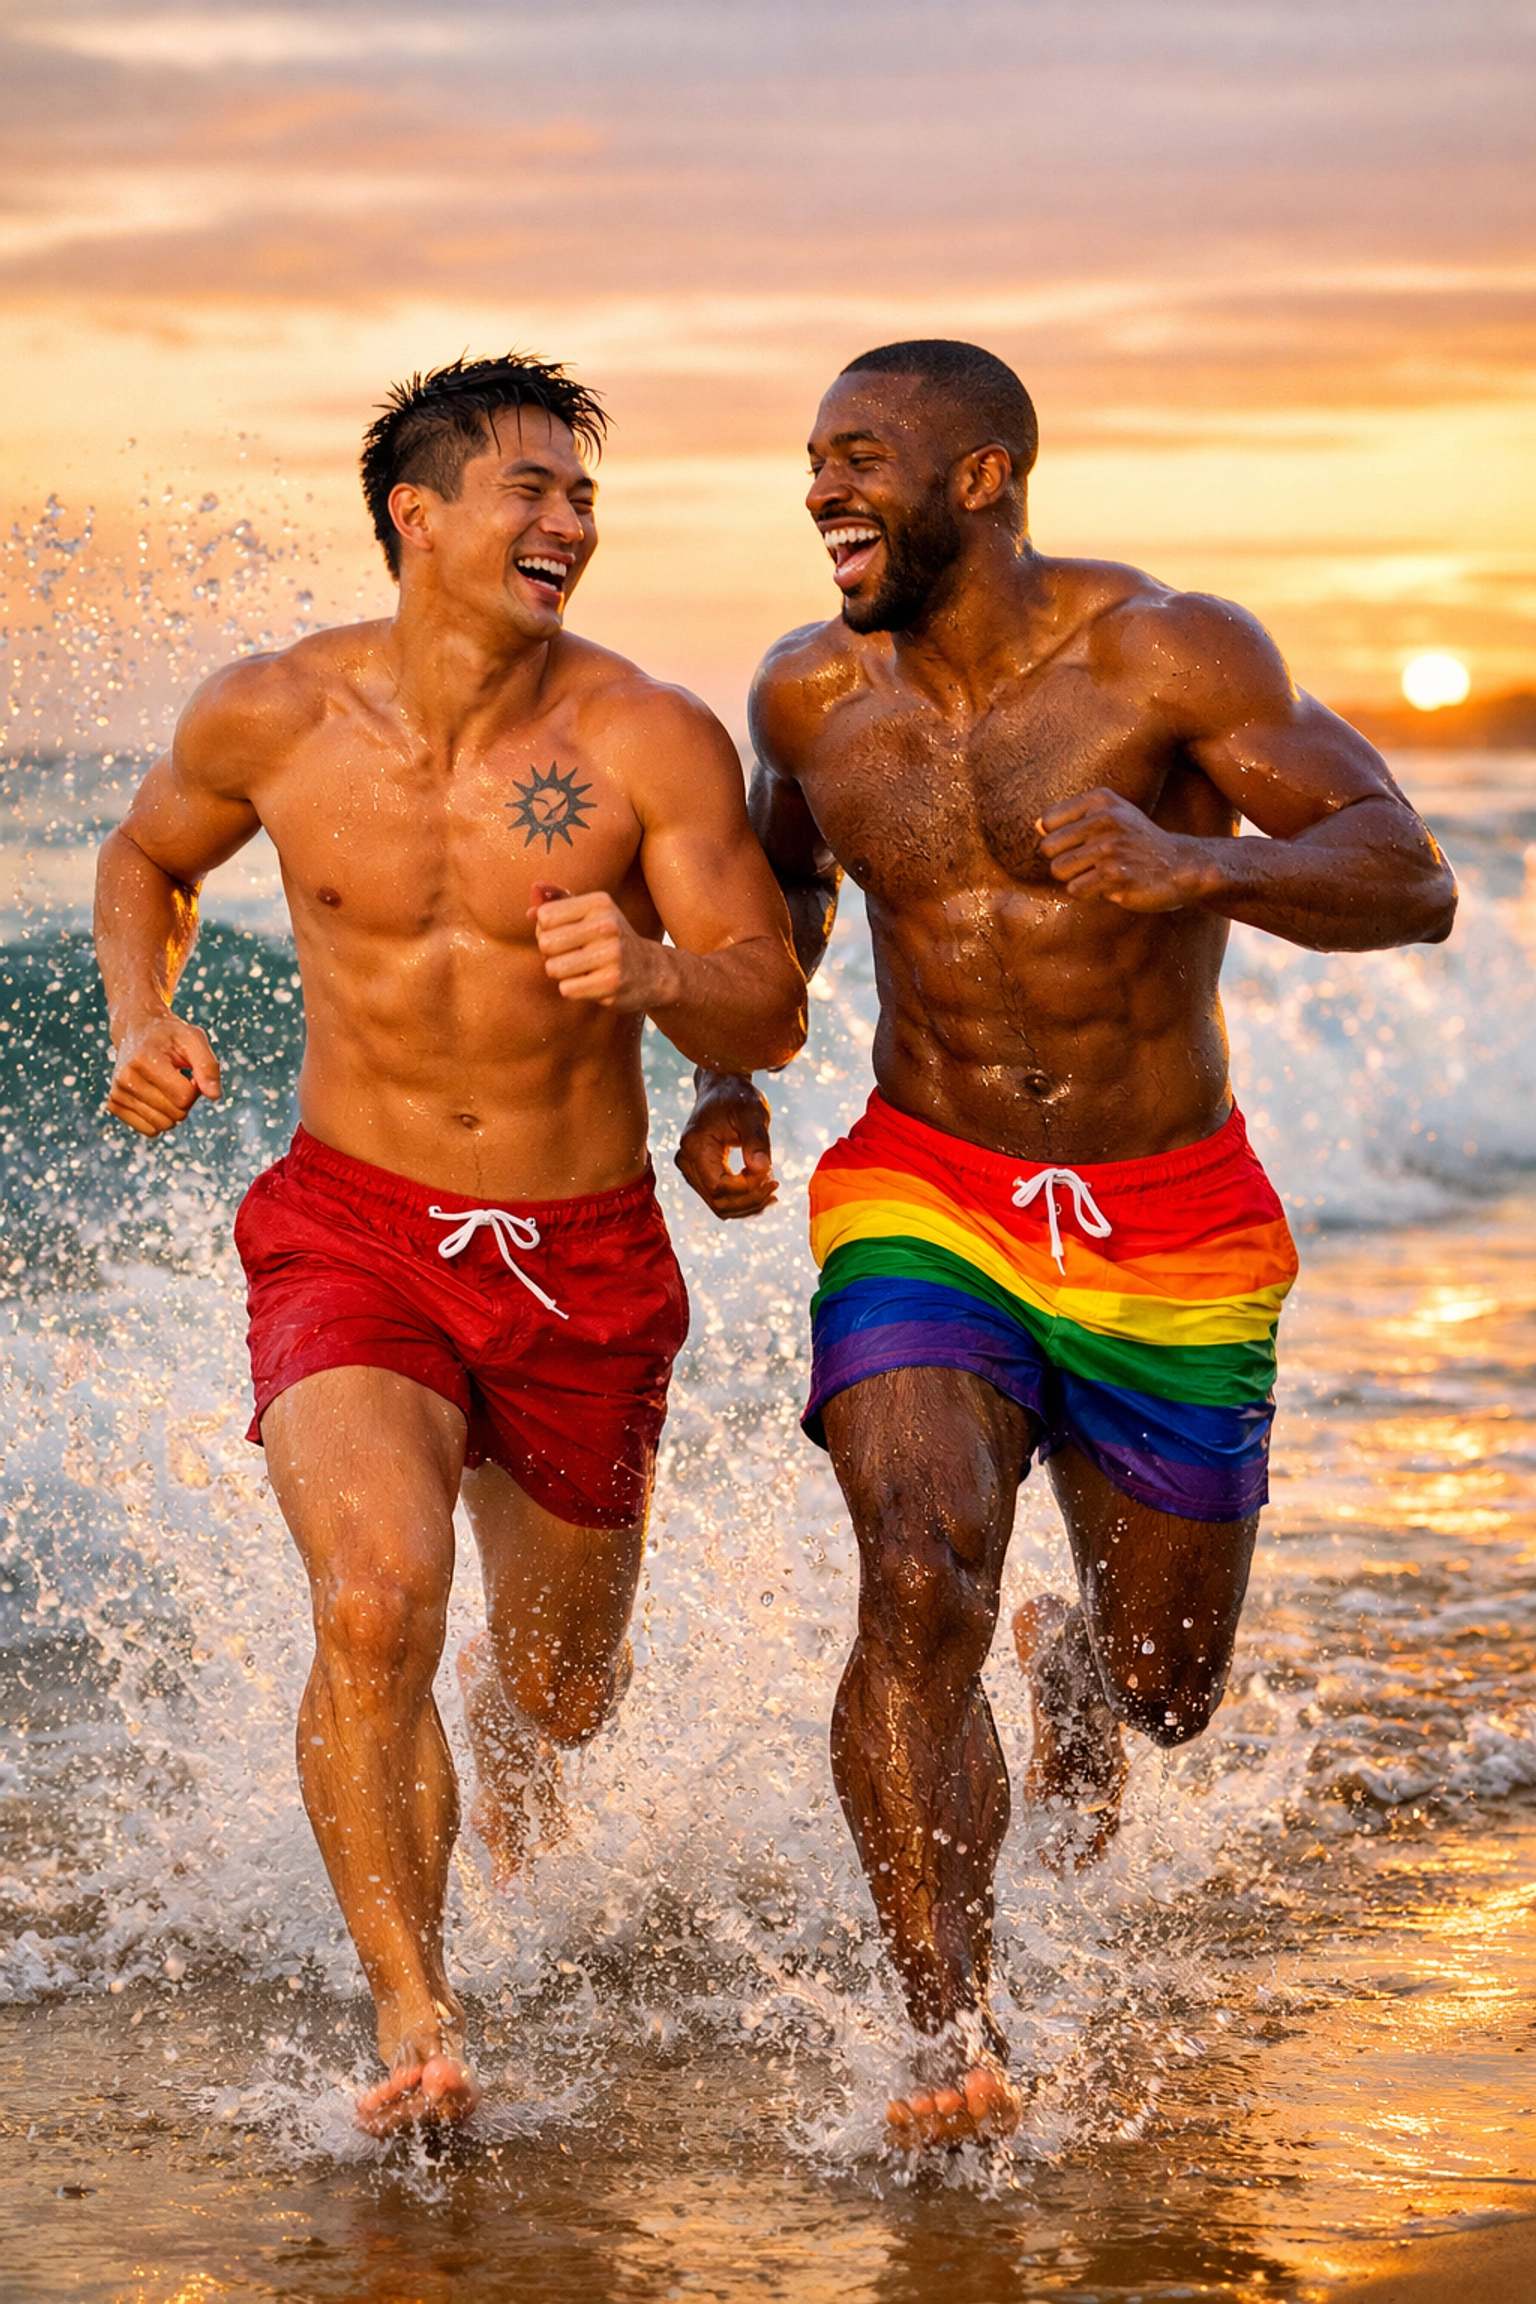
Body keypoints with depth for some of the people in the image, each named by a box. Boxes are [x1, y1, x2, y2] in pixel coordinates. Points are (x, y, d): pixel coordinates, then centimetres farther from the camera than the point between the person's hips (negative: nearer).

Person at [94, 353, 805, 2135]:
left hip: (583, 1258, 1)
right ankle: (413, 2017, -14)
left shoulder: (651, 743, -11)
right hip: (353, 1234, -1)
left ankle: (507, 1709, 55)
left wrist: (653, 976, -33)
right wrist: (141, 1021, -2)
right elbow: (145, 858, 16)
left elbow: (772, 1016, -12)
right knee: (375, 1602, -27)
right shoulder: (272, 717, -6)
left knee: (565, 1691, 16)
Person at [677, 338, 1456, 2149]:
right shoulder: (814, 693, -3)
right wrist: (725, 1076, 4)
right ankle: (954, 2047, -19)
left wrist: (1206, 868, -44)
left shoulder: (1168, 657, -16)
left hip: (1172, 1234, -1)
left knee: (1168, 1690, 12)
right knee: (919, 1589, -25)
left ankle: (1078, 1660, 51)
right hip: (924, 1203, 1)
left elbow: (1411, 885, -26)